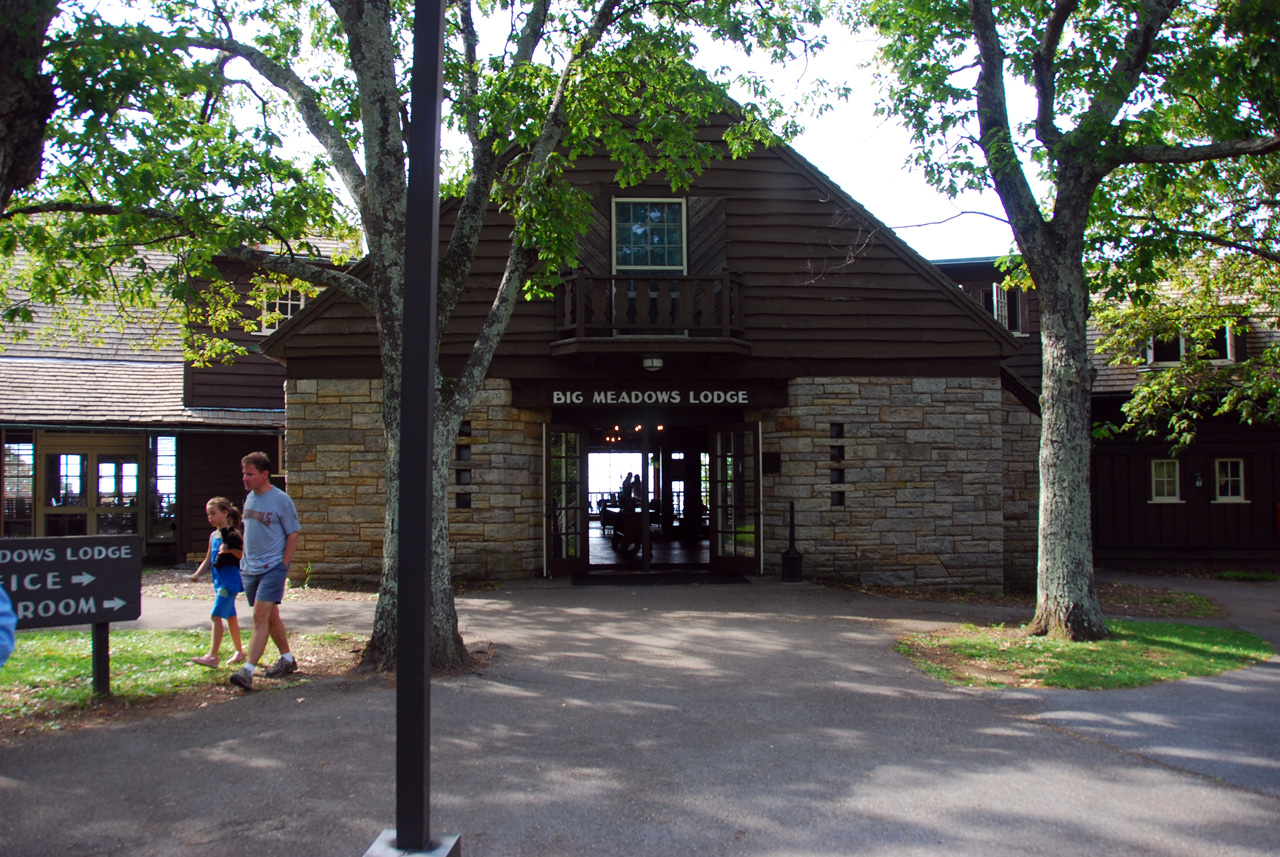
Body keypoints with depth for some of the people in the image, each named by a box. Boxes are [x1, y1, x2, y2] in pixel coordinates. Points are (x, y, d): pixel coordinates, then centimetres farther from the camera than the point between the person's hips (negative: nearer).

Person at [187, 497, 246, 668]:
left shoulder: (233, 534, -11)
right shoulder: (213, 536, 12)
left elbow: (244, 556, -13)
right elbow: (208, 560, 18)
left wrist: (230, 550, -27)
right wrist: (197, 574, 5)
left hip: (230, 580, -8)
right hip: (219, 581, 8)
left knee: (216, 615, -14)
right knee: (230, 616, 15)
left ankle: (212, 656, -14)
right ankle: (239, 652, 26)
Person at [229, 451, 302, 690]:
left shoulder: (281, 500, -11)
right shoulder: (249, 498, 10)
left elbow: (293, 535, -7)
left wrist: (282, 565, -12)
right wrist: (245, 560, 13)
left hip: (272, 567, -7)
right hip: (250, 569, 7)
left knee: (261, 615, -14)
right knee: (271, 616, 15)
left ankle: (248, 670, -17)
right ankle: (287, 659, 29)